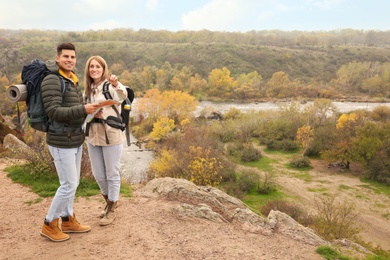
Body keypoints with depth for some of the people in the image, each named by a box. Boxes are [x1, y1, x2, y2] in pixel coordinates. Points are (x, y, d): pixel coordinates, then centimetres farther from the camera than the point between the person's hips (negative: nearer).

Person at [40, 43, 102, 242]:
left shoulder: (72, 81, 12)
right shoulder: (51, 80, -16)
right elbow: (54, 112, -23)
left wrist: (90, 111, -2)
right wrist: (83, 109, -26)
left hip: (75, 140, 9)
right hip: (62, 142, -9)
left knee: (72, 182, 16)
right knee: (69, 185, -3)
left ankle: (67, 220, 30)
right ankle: (49, 224, 15)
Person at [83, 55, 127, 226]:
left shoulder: (110, 86, -10)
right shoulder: (88, 90, 10)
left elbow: (122, 96, -34)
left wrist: (116, 84, -53)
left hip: (111, 137, -6)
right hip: (92, 136, 7)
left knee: (112, 174, 7)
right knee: (98, 175, 16)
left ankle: (111, 210, 25)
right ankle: (109, 202, 41)